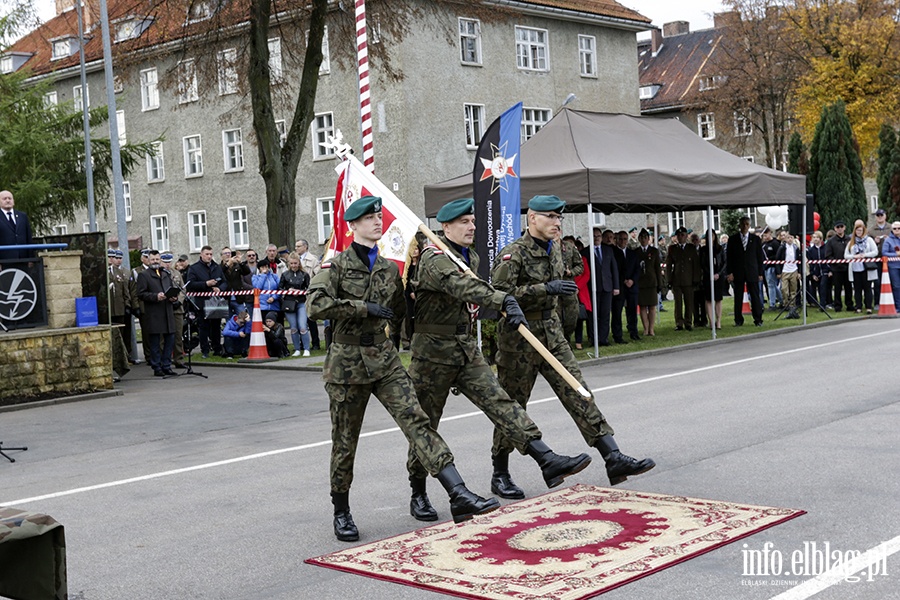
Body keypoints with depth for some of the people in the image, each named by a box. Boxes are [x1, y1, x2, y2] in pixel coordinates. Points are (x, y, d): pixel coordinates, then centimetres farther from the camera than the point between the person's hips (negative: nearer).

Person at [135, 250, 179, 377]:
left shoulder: (166, 274, 20)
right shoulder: (143, 275, 1)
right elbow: (141, 294, -7)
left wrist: (174, 297, 4)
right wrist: (156, 296, -19)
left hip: (168, 312, 6)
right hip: (153, 315, -5)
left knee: (170, 339, 4)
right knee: (155, 342, -1)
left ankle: (166, 366, 13)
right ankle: (157, 368, 5)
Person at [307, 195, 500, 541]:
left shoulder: (389, 269, 13)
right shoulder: (337, 264, -3)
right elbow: (316, 305, -18)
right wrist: (364, 308, -18)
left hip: (384, 358, 4)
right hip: (347, 362, -3)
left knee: (416, 419, -13)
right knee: (345, 441, 6)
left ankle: (458, 494, -23)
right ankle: (341, 513, 24)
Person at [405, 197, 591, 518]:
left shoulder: (472, 257, 12)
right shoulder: (434, 258, -17)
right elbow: (462, 286, -36)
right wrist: (503, 300, -48)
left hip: (467, 348, 7)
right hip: (433, 352, -7)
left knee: (500, 402, -8)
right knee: (425, 426, 3)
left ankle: (548, 461, -19)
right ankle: (418, 495, 15)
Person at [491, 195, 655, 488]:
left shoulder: (554, 249, 10)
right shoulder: (513, 253, -15)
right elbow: (499, 292, -25)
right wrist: (545, 289, -27)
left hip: (551, 332, 7)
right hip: (518, 336, -7)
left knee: (578, 393, -2)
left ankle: (613, 458, -7)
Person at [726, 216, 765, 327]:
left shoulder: (755, 239, 8)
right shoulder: (733, 239, 6)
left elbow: (759, 256, 7)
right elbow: (729, 257, 4)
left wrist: (760, 273, 2)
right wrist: (730, 272, -4)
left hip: (752, 272, 0)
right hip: (738, 273, 0)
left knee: (755, 297, 0)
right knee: (738, 298, 3)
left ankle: (758, 320, 5)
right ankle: (738, 320, 10)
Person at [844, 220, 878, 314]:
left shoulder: (869, 240, 6)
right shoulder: (851, 242, 12)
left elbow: (875, 252, 0)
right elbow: (846, 255, 9)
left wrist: (864, 255, -11)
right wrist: (854, 256, -9)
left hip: (866, 268, -2)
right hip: (855, 268, 2)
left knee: (867, 288, 0)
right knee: (857, 289, 4)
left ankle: (869, 307, 2)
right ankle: (859, 307, 9)